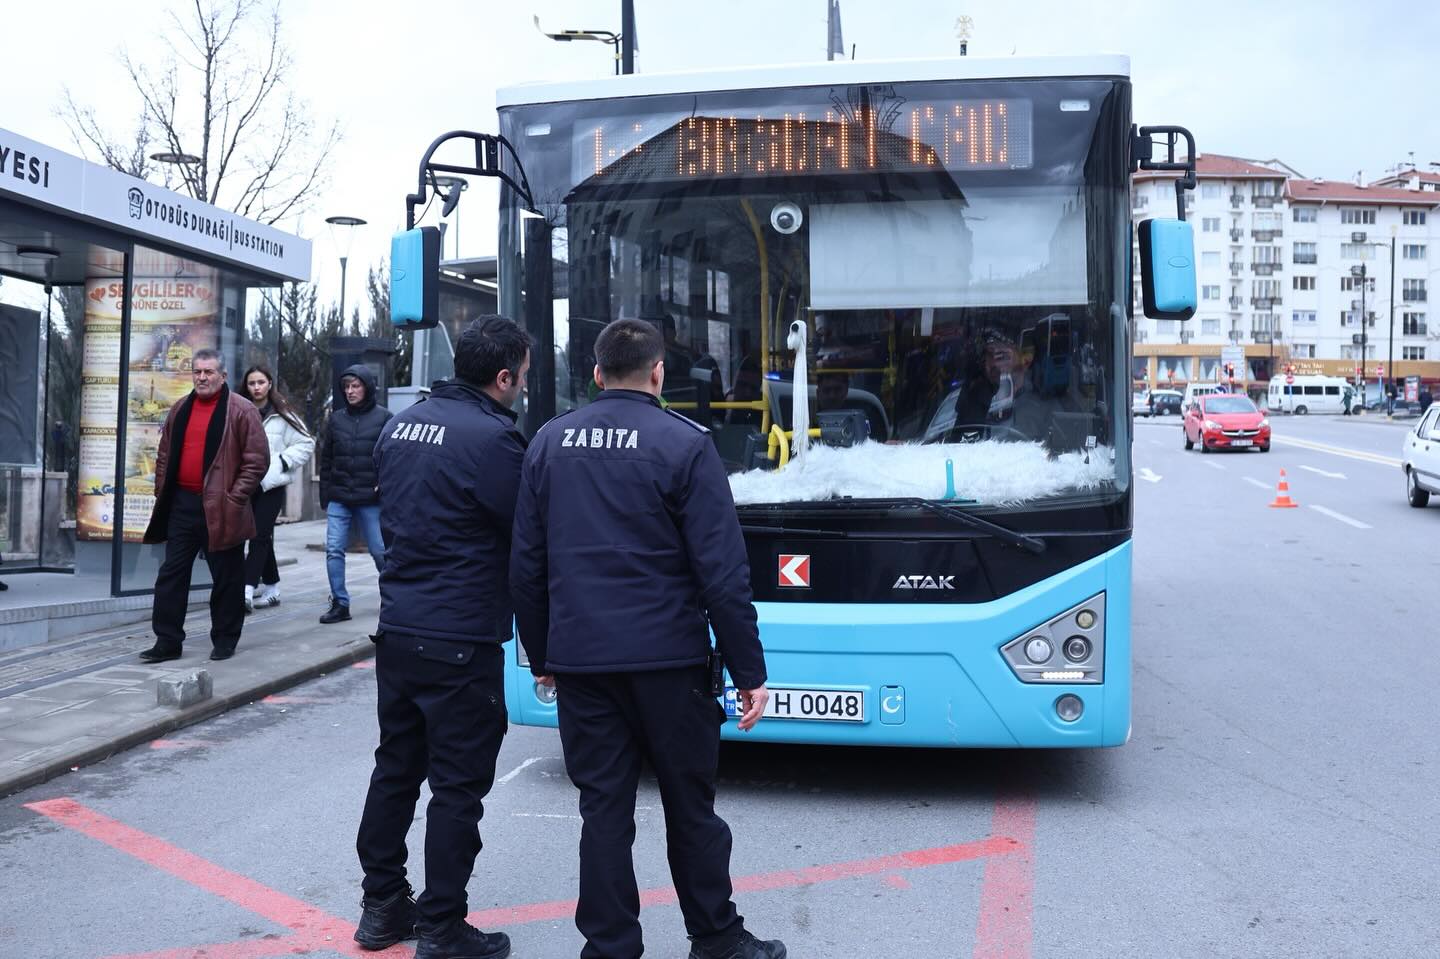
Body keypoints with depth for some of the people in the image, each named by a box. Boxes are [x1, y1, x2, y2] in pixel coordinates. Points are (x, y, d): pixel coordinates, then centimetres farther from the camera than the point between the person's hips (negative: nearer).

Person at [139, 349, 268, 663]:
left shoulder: (241, 411, -6)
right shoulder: (180, 410, 13)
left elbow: (257, 459, -9)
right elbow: (165, 453, 21)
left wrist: (235, 497, -13)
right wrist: (162, 490, 12)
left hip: (220, 509, -5)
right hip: (182, 504, 6)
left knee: (226, 577, 4)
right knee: (171, 573, 7)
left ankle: (225, 641, 16)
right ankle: (167, 640, 15)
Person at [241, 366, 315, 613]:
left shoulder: (282, 416, -1)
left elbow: (306, 444, 1)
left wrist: (283, 462, -7)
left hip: (272, 484, -4)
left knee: (259, 536, -10)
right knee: (263, 537, 12)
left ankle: (248, 590, -15)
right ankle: (272, 588, 23)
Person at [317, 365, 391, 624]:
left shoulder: (384, 418, -2)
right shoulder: (336, 419, 9)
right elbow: (326, 460, 14)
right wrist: (325, 496, 10)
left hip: (371, 500, -3)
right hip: (339, 499, 4)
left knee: (380, 551, 4)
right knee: (333, 550, -2)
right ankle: (340, 604, 7)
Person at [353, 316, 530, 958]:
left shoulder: (402, 425, 9)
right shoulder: (492, 437, -17)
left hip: (398, 629, 8)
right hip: (460, 641, -8)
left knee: (395, 769, 17)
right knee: (458, 787, 3)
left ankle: (382, 907, 28)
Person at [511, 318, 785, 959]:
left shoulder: (549, 443, 6)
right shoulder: (683, 443, -7)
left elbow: (526, 564, 9)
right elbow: (722, 571, -10)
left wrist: (540, 656, 18)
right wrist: (749, 672, -4)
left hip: (579, 660, 3)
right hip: (667, 659, -3)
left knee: (603, 809, 10)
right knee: (689, 806, 11)